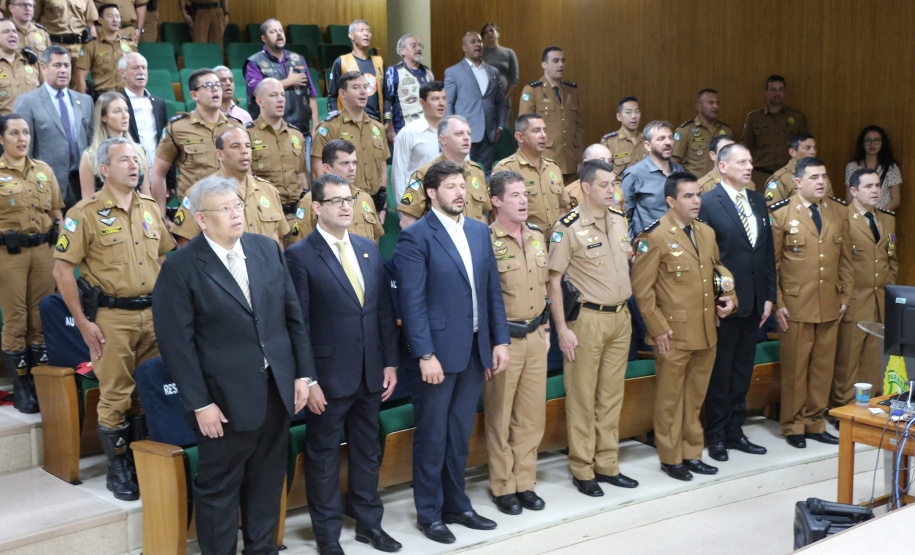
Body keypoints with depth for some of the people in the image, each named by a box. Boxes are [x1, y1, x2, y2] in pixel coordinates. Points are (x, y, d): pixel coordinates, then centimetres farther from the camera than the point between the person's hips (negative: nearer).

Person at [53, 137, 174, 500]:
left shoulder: (149, 208, 10)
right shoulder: (85, 213, -7)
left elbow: (164, 256, 20)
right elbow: (63, 270, -8)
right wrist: (82, 323, -11)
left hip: (152, 314, 5)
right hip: (111, 318, -5)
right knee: (115, 396, 0)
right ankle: (119, 467, 14)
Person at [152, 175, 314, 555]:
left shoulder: (267, 249, 5)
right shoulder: (181, 268, -11)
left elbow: (293, 315, 9)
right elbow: (177, 343, -12)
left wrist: (303, 373, 5)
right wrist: (199, 404, -14)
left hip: (277, 390, 5)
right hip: (226, 399, -5)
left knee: (267, 480, 17)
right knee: (219, 487, 7)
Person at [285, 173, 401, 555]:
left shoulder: (369, 248, 8)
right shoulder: (300, 256, -9)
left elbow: (384, 310, 10)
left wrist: (390, 362, 6)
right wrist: (307, 380, -14)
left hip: (370, 374, 5)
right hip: (329, 377, -5)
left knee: (367, 452, 16)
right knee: (323, 457, 8)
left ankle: (369, 523, 31)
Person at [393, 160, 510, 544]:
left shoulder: (479, 231, 10)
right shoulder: (415, 237, -9)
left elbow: (493, 290, 12)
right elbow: (413, 303, -14)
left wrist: (500, 340, 7)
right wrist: (425, 355, -17)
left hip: (475, 350, 6)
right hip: (436, 353, -6)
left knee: (460, 434, 16)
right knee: (431, 436, 6)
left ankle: (456, 505, 30)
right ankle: (429, 513, 20)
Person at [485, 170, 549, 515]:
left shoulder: (537, 237, 10)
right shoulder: (486, 241, -12)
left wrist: (545, 328, 16)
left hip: (535, 338, 6)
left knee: (532, 415, 10)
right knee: (500, 416, 4)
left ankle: (525, 483, 22)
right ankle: (503, 488, 16)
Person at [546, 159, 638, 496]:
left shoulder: (619, 220, 8)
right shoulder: (568, 227, -12)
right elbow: (553, 281, -12)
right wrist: (562, 329, -15)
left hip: (620, 317, 6)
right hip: (587, 319, -6)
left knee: (612, 395, 13)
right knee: (582, 397, 2)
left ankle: (607, 465, 23)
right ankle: (582, 471, 13)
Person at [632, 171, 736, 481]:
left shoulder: (706, 233, 11)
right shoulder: (654, 236, -11)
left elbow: (717, 269, 23)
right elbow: (642, 287, -12)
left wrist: (728, 297, 3)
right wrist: (657, 328, -14)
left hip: (706, 333, 7)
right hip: (674, 334, -6)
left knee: (696, 397, 15)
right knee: (670, 399, 5)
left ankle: (692, 454, 27)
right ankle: (670, 458, 17)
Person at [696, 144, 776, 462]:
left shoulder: (758, 202, 11)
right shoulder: (707, 204, -10)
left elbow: (768, 252, 13)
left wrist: (769, 296, 8)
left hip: (753, 304, 6)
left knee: (743, 370, 13)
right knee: (720, 372, 4)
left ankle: (735, 431, 24)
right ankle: (716, 436, 16)